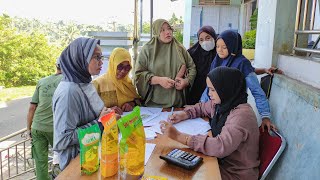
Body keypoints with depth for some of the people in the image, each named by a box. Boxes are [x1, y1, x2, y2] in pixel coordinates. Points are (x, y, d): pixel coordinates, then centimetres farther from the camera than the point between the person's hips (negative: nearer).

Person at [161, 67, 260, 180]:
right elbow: (201, 107, 18)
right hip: (221, 161, 7)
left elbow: (220, 147, -38)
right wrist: (184, 114, -3)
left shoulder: (241, 115, -28)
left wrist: (178, 136, -36)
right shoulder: (221, 103, -2)